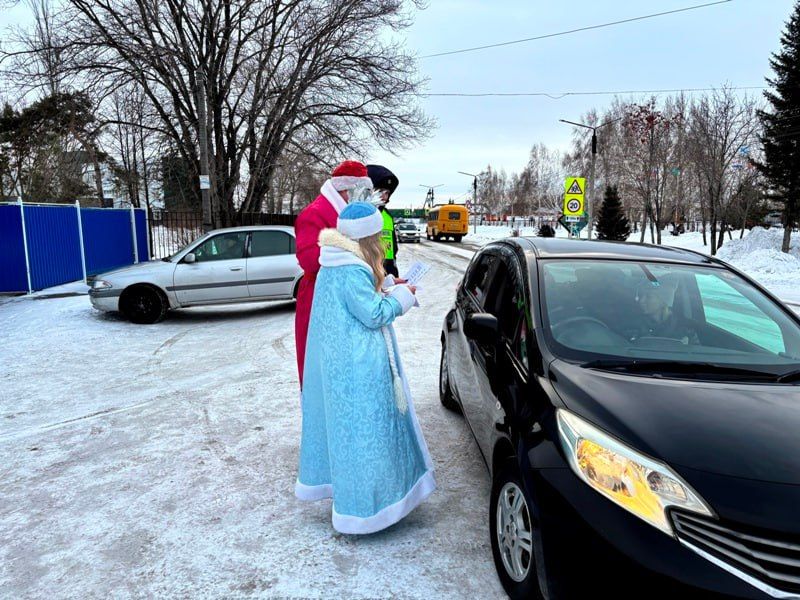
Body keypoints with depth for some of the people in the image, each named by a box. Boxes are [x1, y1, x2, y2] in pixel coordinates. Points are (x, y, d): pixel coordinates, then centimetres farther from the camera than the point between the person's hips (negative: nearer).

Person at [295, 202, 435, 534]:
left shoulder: (335, 265, 9)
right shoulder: (351, 271, -23)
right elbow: (373, 314, -20)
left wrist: (388, 290, 10)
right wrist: (401, 296, -6)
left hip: (337, 362, 10)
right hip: (357, 367, -10)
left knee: (340, 422, 21)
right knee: (361, 428, 0)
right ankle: (362, 505, 12)